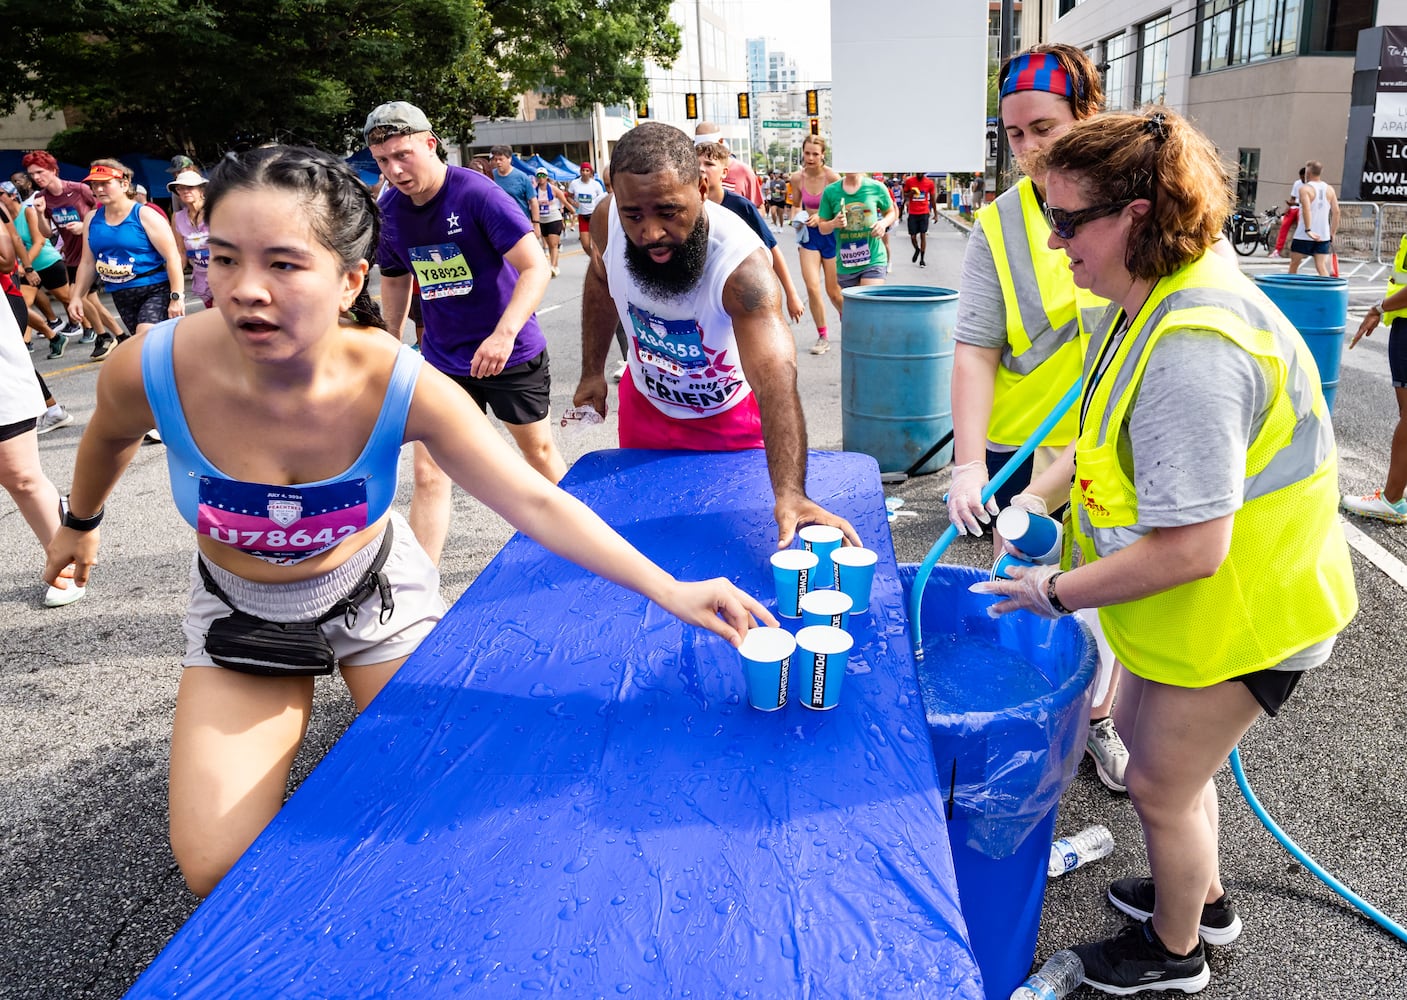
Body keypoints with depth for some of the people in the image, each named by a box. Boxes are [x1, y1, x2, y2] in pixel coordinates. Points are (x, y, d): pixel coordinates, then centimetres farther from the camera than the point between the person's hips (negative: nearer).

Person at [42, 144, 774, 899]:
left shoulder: (401, 388, -31)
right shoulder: (153, 372, -29)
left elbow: (536, 503, -29)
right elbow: (110, 438, -3)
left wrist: (668, 591, -37)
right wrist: (80, 522, 17)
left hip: (374, 592, 0)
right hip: (240, 610, 1)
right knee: (217, 868, -4)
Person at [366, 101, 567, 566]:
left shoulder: (478, 194, -19)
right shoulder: (389, 209, -1)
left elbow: (536, 268, -25)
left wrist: (504, 334, -37)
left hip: (511, 352, -4)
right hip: (442, 358, 4)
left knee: (538, 449, 14)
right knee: (428, 472, -3)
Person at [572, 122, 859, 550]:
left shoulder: (743, 265, -39)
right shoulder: (609, 219, -25)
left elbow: (776, 379, -52)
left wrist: (789, 493, -65)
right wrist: (592, 372, 2)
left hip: (728, 421, -3)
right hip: (644, 405, 4)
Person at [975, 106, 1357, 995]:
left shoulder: (1190, 348, -34)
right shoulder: (1157, 300, 0)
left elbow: (1189, 549, -34)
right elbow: (1115, 434, 16)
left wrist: (1057, 591, -23)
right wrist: (1035, 496, 5)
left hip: (1245, 611, -10)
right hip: (1211, 597, 10)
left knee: (1161, 784, 8)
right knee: (1149, 734, 25)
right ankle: (1202, 898, 50)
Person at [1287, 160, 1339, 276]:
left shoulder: (1305, 189, -6)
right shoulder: (1329, 190, 9)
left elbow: (1306, 209, -21)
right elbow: (1336, 212, 5)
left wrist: (1308, 230, -25)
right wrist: (1332, 234, 10)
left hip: (1304, 236, -4)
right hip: (1323, 236, 4)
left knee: (1294, 265, 10)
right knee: (1321, 267, 0)